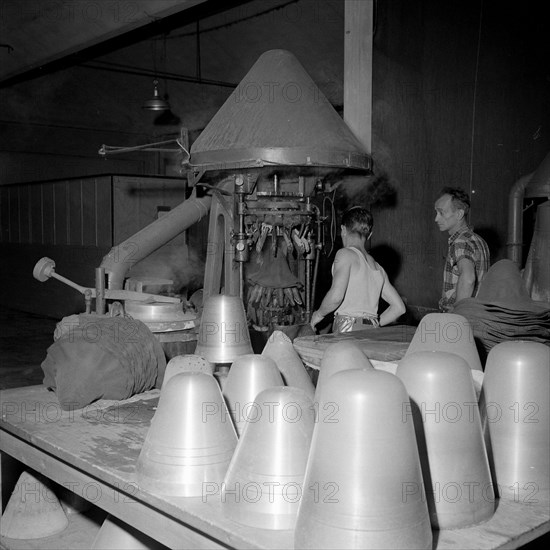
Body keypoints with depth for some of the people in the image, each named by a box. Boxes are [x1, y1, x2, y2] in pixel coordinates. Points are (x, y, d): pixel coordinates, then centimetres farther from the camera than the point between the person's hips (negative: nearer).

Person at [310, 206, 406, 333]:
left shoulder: (345, 254, 0)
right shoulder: (378, 268, 20)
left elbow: (336, 296, -14)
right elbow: (399, 307, 21)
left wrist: (319, 313, 3)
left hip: (348, 330, -7)